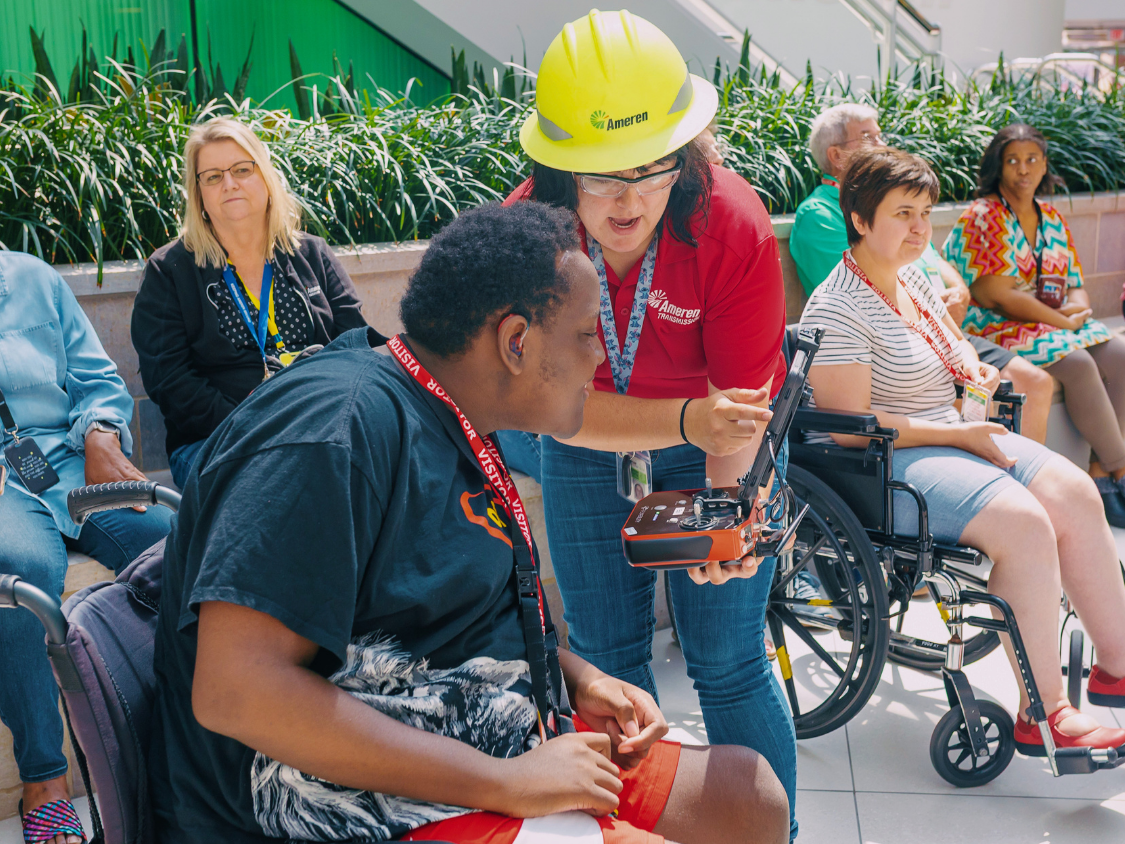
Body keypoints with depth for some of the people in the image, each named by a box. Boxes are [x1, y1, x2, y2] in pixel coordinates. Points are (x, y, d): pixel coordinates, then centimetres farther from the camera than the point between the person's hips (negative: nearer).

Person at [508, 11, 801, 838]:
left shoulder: (733, 224, -28)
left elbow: (746, 394, -21)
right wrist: (686, 422, -41)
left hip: (719, 446, -2)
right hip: (587, 450, 2)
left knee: (729, 667, 0)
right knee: (605, 657, 11)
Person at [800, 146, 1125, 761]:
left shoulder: (913, 282, 12)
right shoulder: (836, 311, -17)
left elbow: (954, 341, 31)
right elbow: (851, 427, -22)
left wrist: (976, 371, 7)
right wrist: (960, 435, -19)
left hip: (952, 438, 9)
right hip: (883, 467, -9)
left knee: (1074, 492, -7)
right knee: (1023, 522, -27)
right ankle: (1043, 715, -19)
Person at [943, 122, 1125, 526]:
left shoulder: (1053, 220, 15)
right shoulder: (982, 217, -8)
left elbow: (1076, 286, 16)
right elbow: (998, 295, -17)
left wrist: (1078, 307, -9)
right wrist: (1063, 321, -15)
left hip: (1055, 323, 7)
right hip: (994, 329, -7)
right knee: (1078, 364, -29)